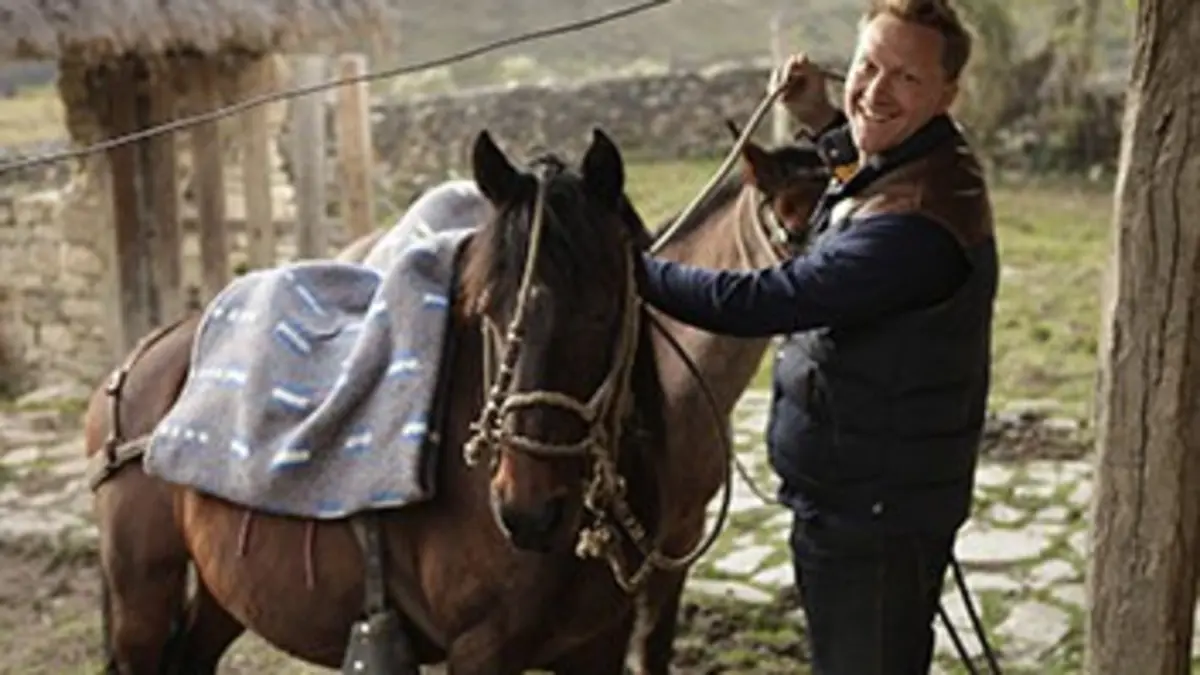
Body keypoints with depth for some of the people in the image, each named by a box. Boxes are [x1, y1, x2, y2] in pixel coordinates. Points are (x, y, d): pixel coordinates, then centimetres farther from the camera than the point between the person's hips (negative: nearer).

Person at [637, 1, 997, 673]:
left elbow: (760, 303, -29)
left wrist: (629, 268, -18)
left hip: (874, 519, -10)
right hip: (850, 498, 10)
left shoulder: (920, 222, -30)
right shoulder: (902, 166, 2)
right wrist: (827, 123, 15)